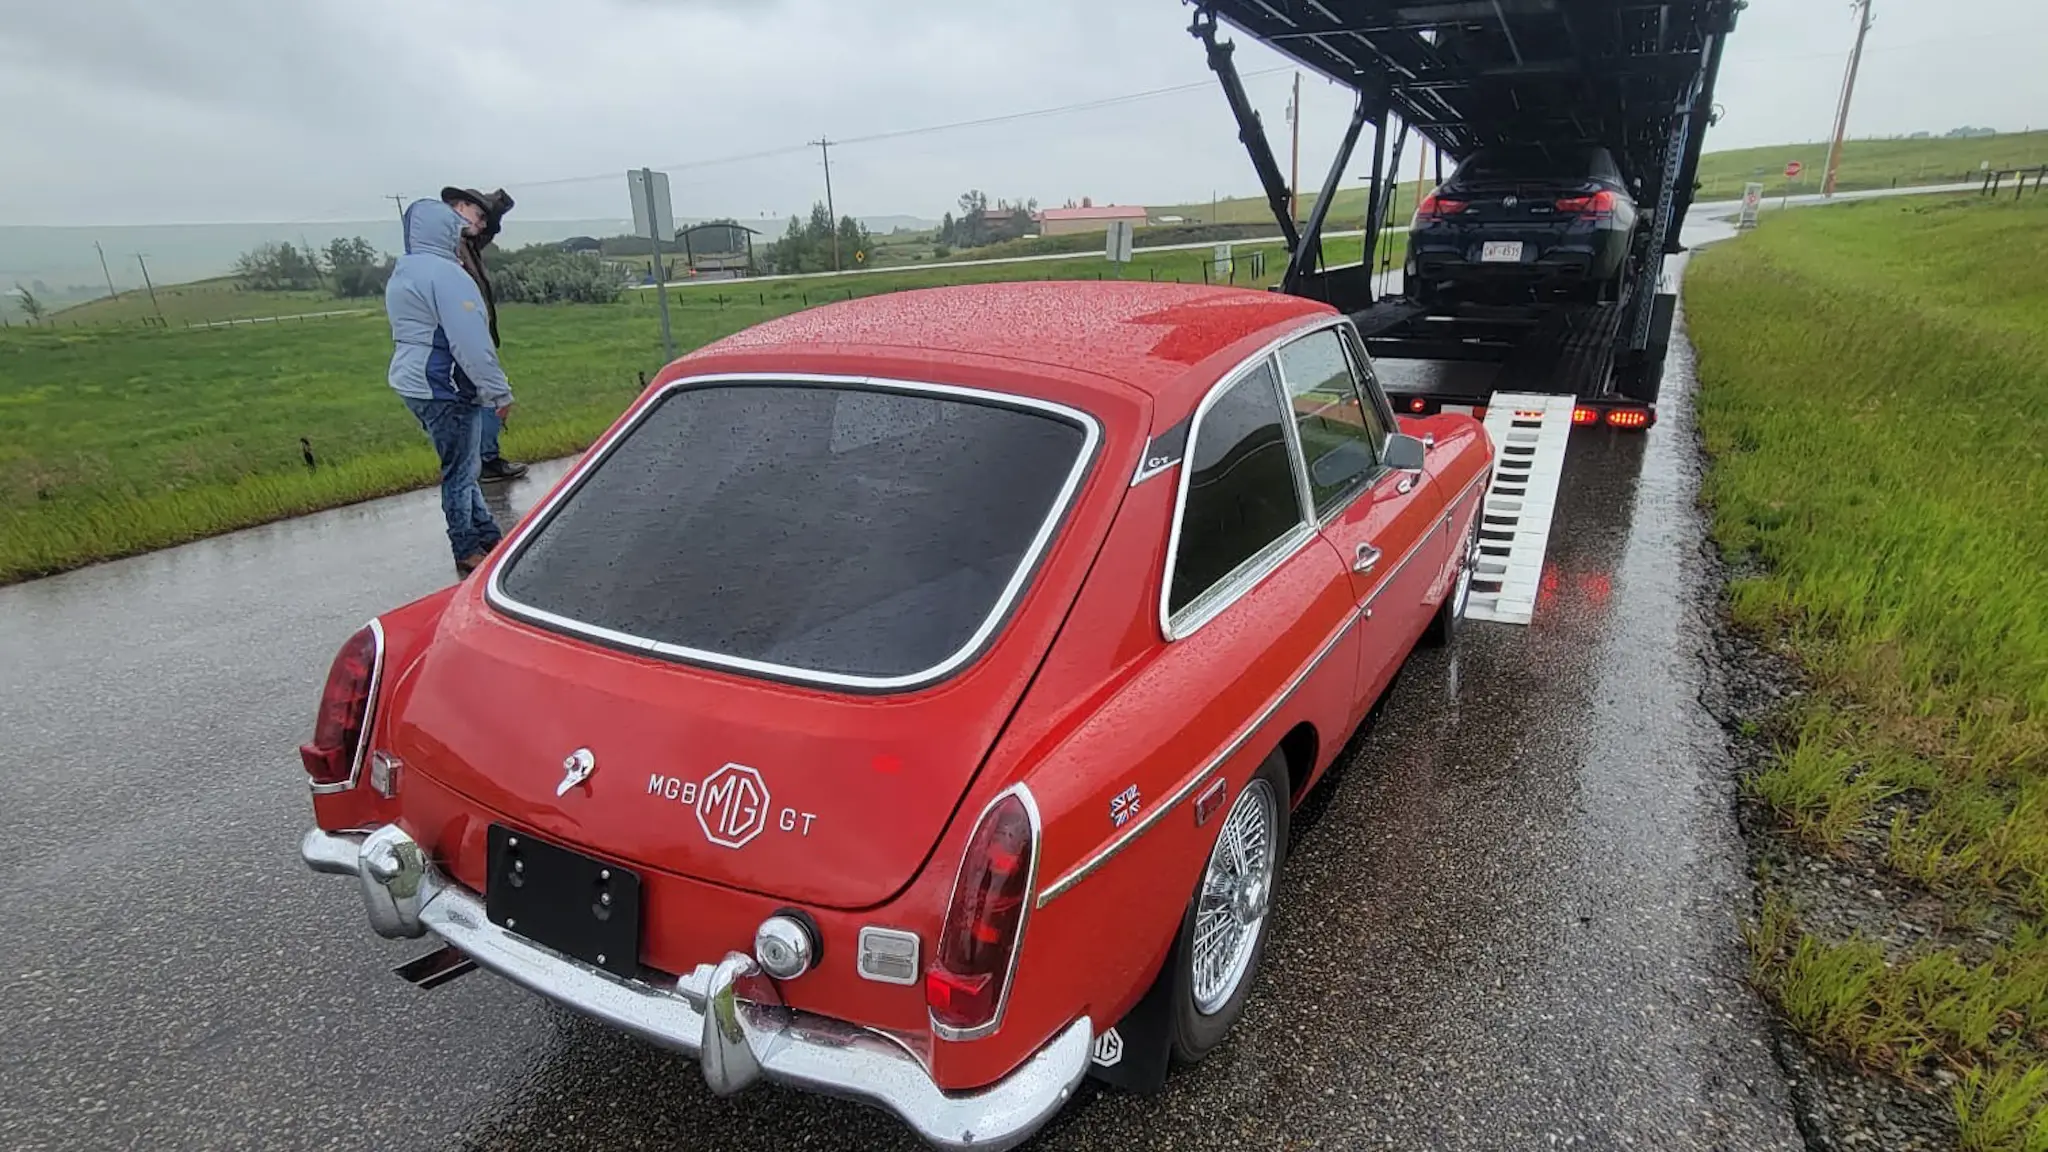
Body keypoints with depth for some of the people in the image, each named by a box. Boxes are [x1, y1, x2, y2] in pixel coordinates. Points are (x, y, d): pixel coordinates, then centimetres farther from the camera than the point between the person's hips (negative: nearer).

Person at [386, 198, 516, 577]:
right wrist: (499, 391, -18)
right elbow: (470, 342, -22)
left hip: (415, 383, 10)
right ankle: (468, 553, 6)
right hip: (443, 387, -10)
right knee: (460, 472, -2)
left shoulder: (403, 274, 17)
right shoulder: (444, 273, -16)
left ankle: (488, 537, 25)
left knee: (462, 466, 17)